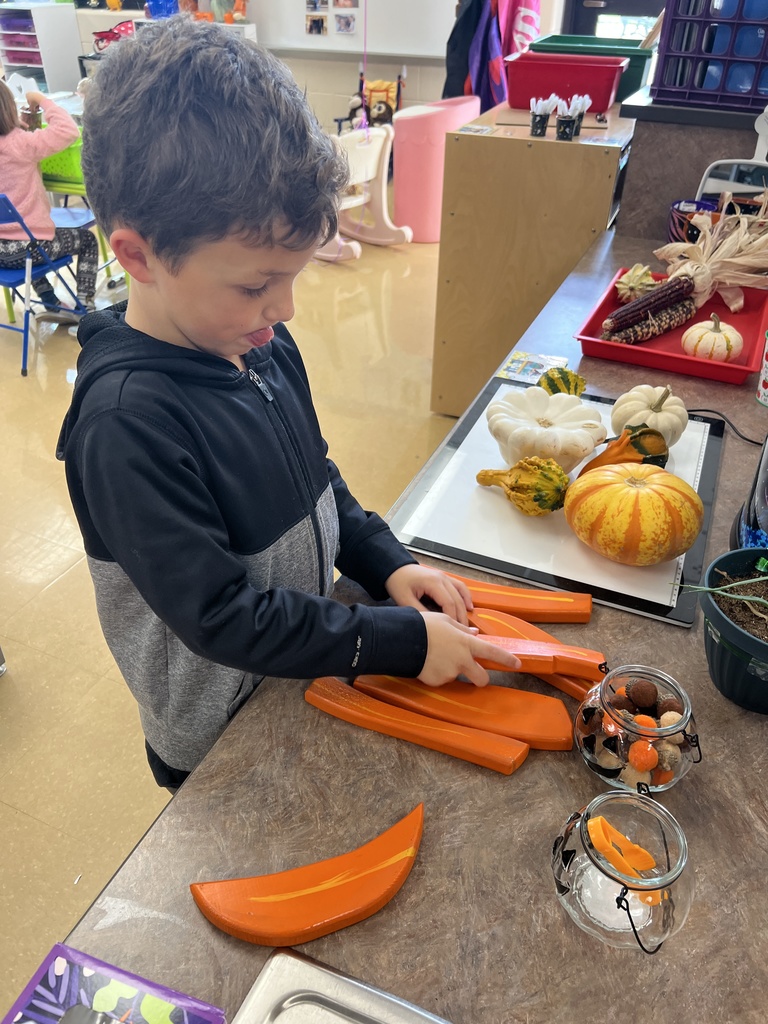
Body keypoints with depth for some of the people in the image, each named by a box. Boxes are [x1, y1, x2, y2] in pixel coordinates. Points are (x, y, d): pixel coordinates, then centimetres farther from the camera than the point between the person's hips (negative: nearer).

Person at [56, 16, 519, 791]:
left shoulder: (260, 343, -9)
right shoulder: (126, 421, -32)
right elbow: (219, 615, -29)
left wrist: (385, 562, -7)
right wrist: (403, 641, -26)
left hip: (306, 674, 6)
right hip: (220, 741, -6)